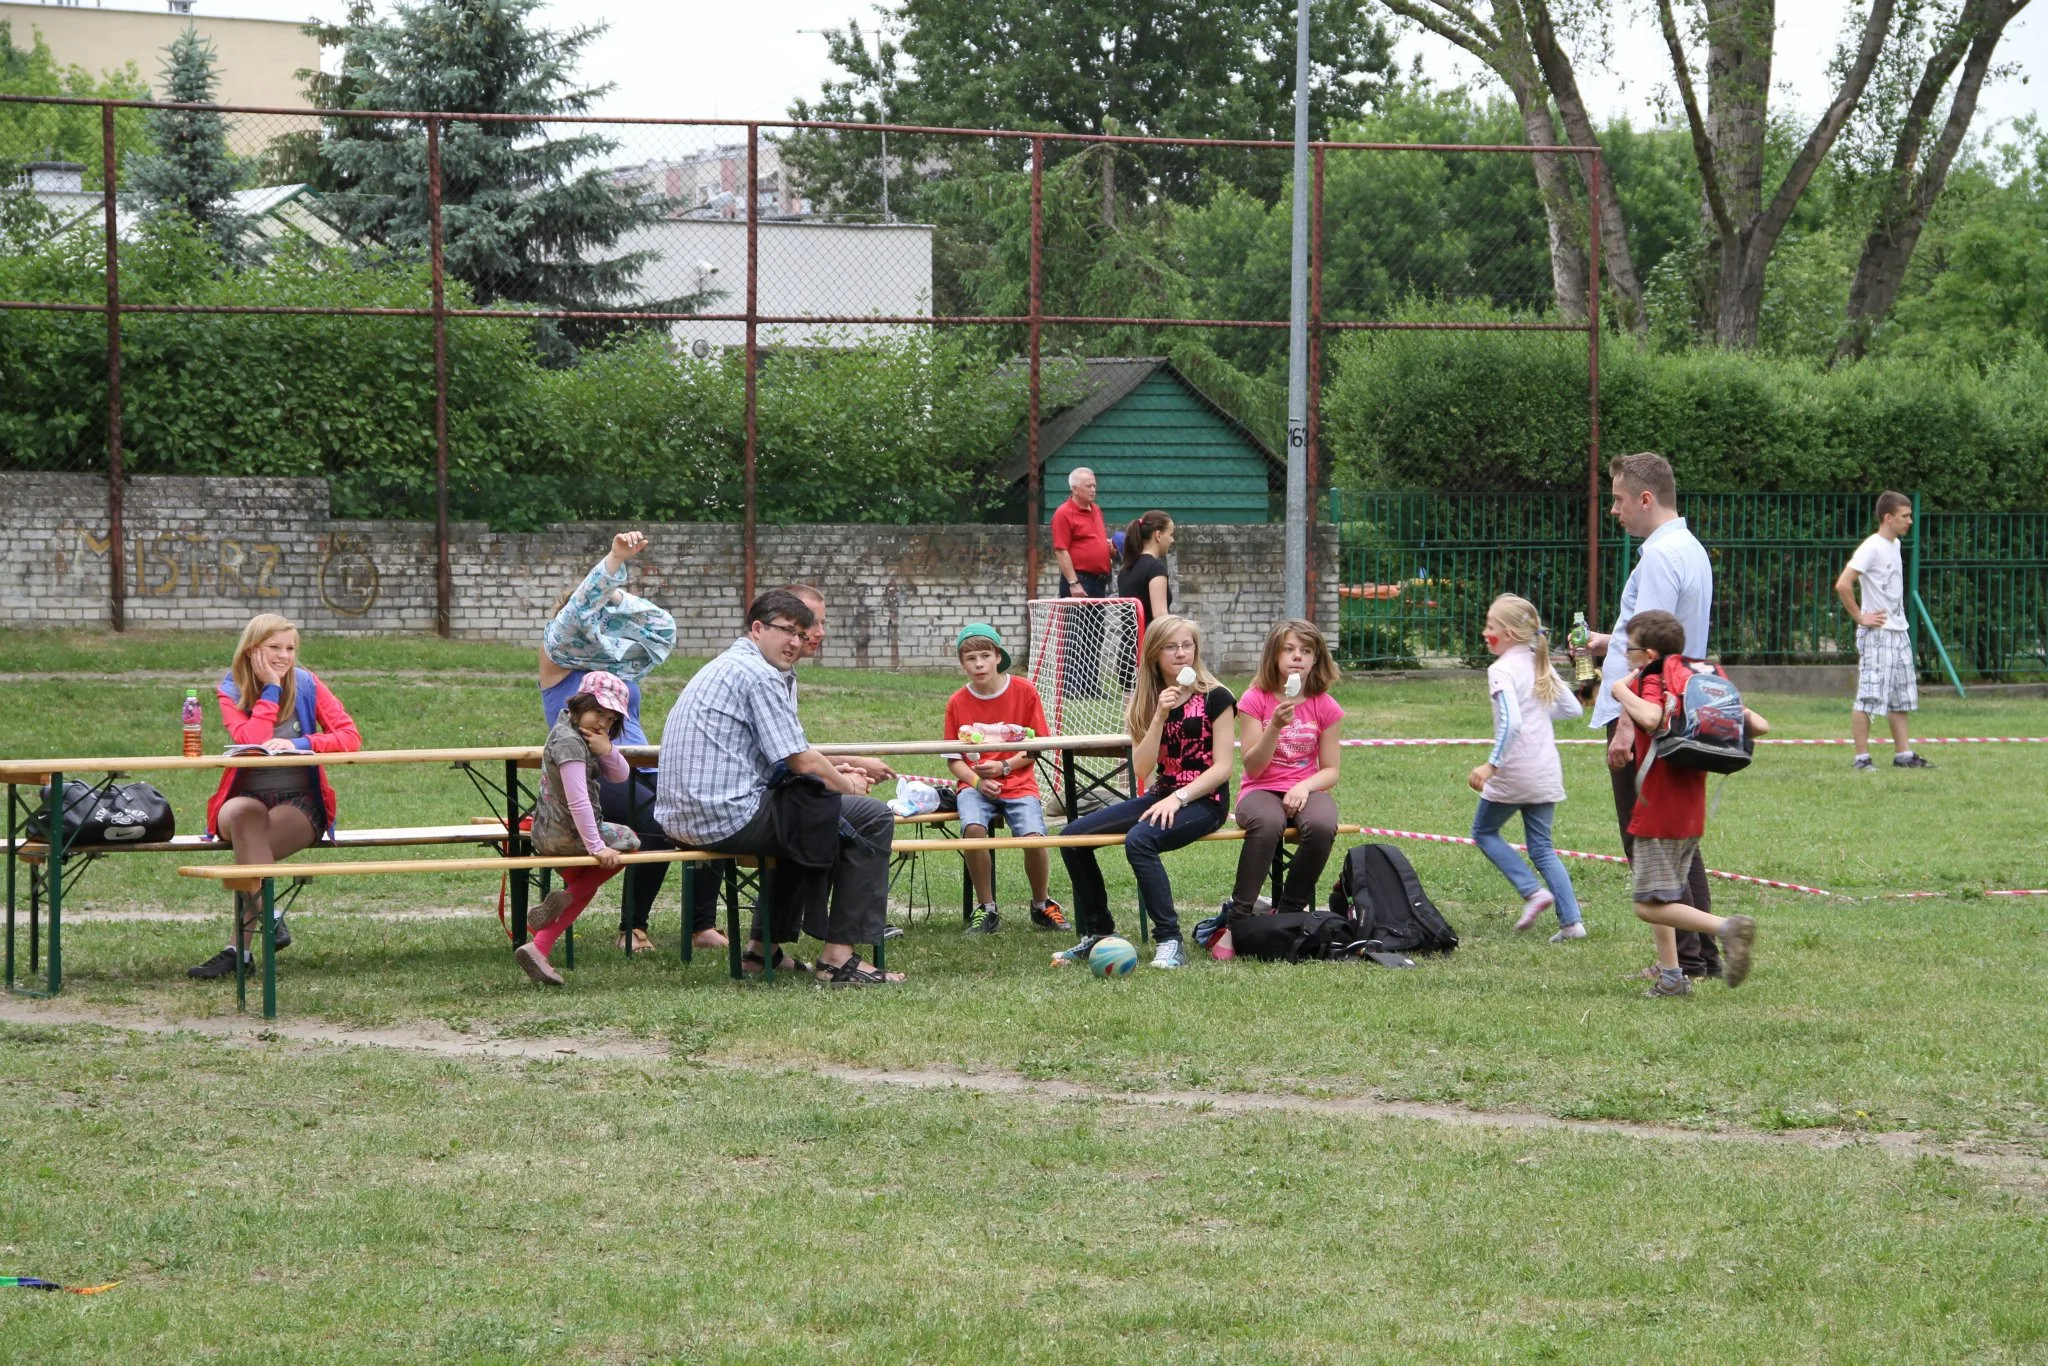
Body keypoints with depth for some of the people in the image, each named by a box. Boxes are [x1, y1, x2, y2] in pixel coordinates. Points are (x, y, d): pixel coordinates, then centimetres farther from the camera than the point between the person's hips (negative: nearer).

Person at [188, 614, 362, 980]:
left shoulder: (306, 685, 4)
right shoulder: (231, 689, 3)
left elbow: (350, 736, -7)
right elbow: (249, 741, -15)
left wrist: (300, 743, -21)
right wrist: (271, 688, -12)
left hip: (299, 802, -1)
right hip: (246, 798, 1)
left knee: (249, 849, -32)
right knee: (244, 817, -37)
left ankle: (238, 949, -29)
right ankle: (268, 919, -38)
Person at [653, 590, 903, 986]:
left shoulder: (721, 668, 22)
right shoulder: (759, 674, -10)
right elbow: (802, 761, -12)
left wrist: (832, 775, 19)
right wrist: (847, 785, 7)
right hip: (730, 817, -10)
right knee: (872, 818, -5)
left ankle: (766, 945, 34)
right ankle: (839, 957, -7)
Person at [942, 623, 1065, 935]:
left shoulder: (1025, 692, 1)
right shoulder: (957, 703, 4)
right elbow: (954, 760, 6)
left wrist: (1004, 767, -13)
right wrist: (977, 781, -13)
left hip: (1018, 781, -1)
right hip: (975, 784, 1)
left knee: (1033, 835, -27)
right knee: (973, 828, -32)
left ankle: (1041, 905, 3)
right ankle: (986, 909, -13)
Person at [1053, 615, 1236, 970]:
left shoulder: (1215, 698, -6)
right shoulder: (1145, 702, 8)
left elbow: (1222, 767, -11)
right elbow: (1142, 769, -3)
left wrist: (1178, 798, -21)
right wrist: (1160, 716, -14)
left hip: (1205, 801, -7)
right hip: (1162, 796, 7)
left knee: (1139, 840, -35)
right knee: (1073, 836, -6)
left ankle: (1170, 941, -31)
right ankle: (1097, 932, 7)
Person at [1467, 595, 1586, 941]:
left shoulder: (1502, 670, -12)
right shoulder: (1541, 666, 11)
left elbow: (1511, 721, -26)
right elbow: (1573, 709, 14)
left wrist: (1491, 764, -29)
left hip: (1514, 771, -7)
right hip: (1546, 772, 7)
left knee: (1484, 831, 14)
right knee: (1541, 846, 12)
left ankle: (1533, 890, -2)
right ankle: (1572, 921, 1)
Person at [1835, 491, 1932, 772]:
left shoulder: (1895, 545, 13)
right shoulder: (1872, 547, -14)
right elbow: (1843, 585, -22)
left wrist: (1897, 616, 16)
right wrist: (1860, 617, -16)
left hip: (1898, 632, 9)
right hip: (1876, 634, -9)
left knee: (1902, 699, 11)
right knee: (1868, 699, -6)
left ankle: (1903, 754, 17)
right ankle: (1861, 758, -3)